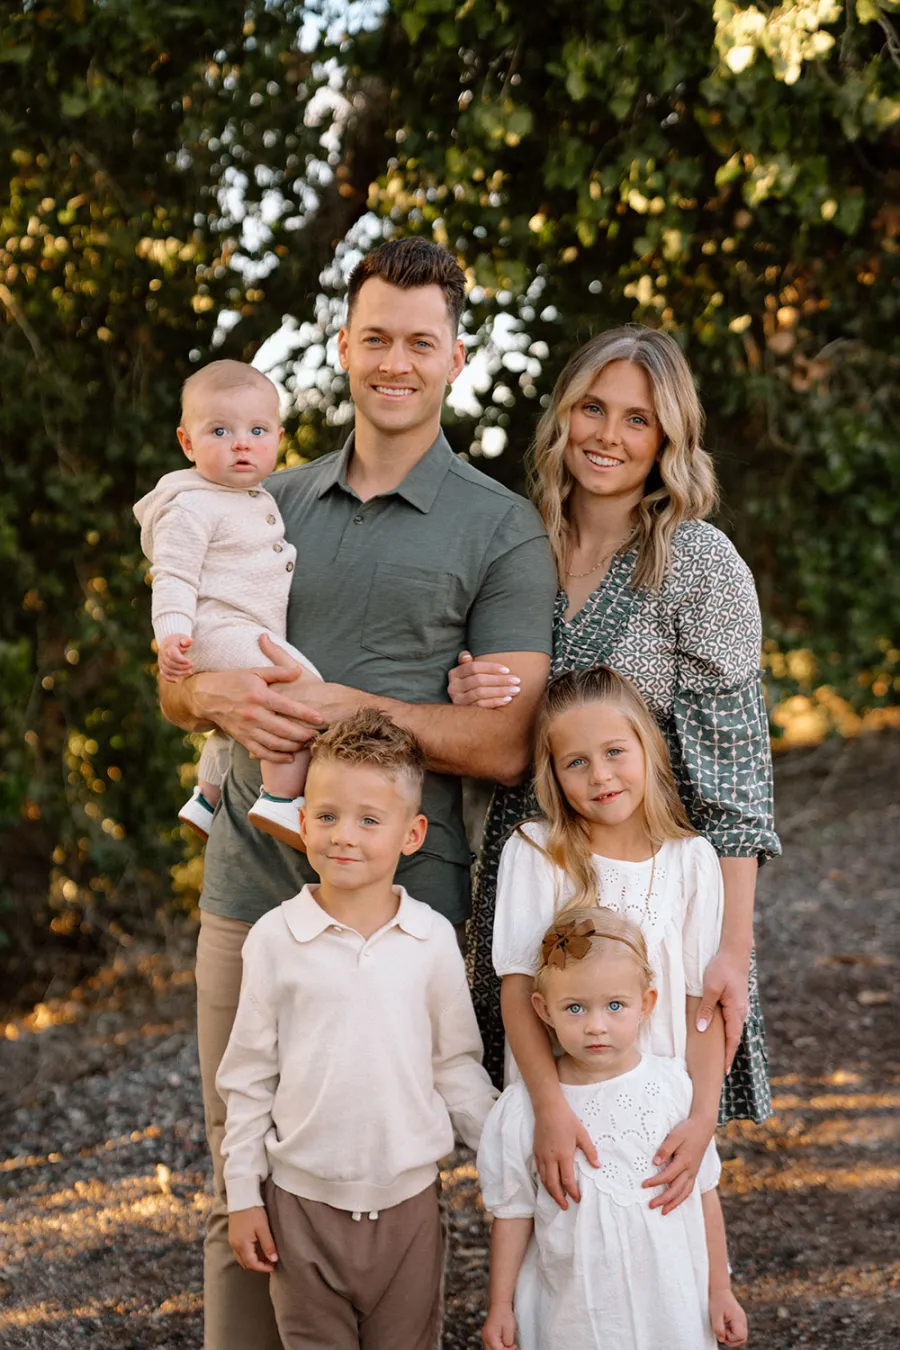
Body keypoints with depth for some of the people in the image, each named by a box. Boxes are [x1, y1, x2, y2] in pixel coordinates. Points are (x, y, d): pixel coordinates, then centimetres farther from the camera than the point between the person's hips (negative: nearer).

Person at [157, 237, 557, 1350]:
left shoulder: (500, 530, 1)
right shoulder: (270, 505, 14)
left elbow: (506, 745, -8)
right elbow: (173, 689, 16)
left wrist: (344, 705, -18)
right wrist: (219, 694, -8)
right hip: (247, 892, 4)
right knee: (240, 1187, 10)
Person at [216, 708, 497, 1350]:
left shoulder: (433, 938, -3)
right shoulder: (275, 938, -5)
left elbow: (457, 1063, 7)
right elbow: (248, 1075, 1)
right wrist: (242, 1195, 1)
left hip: (408, 1197, 1)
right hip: (302, 1199, -1)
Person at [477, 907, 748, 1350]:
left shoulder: (673, 1087, -7)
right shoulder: (521, 1110, -11)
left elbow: (703, 1193, 3)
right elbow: (513, 1213, 0)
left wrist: (719, 1290, 8)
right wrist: (500, 1306, 3)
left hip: (670, 1306, 1)